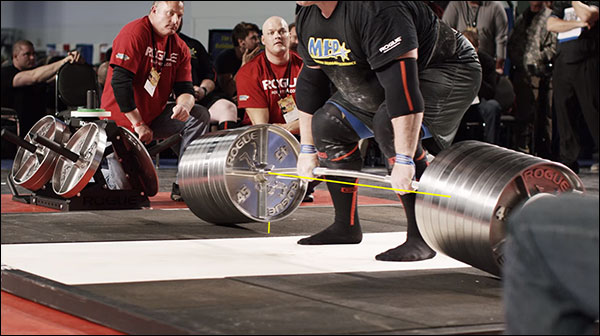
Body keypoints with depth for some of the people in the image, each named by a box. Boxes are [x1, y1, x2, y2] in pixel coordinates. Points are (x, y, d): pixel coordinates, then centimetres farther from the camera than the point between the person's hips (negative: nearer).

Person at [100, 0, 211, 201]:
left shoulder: (179, 47, 4)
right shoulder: (134, 34, -16)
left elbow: (185, 89, 0)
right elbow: (120, 81, -22)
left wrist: (183, 105, -27)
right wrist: (138, 124, -21)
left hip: (154, 117, 7)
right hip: (122, 120, -6)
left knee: (199, 116, -15)